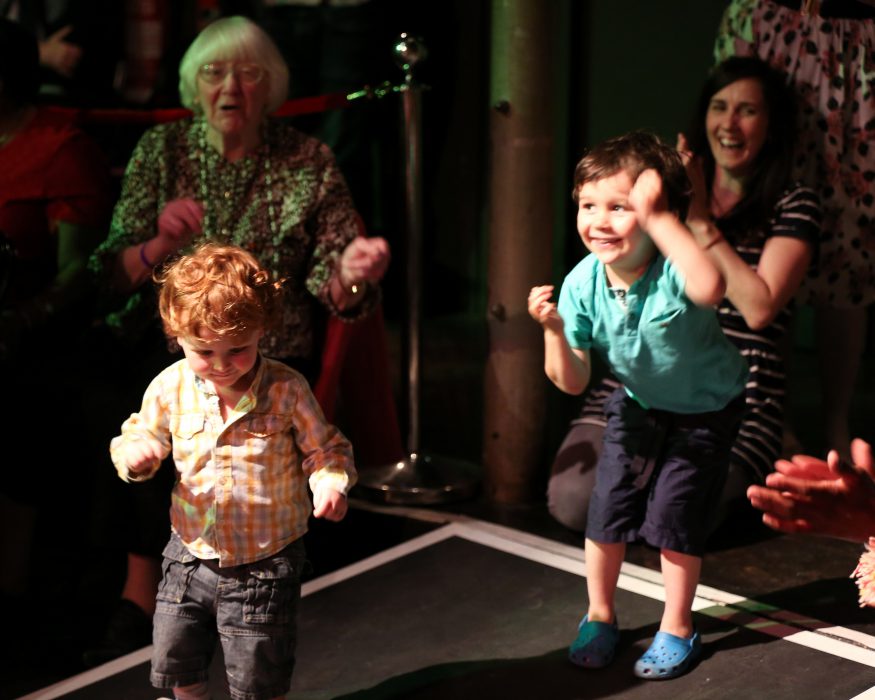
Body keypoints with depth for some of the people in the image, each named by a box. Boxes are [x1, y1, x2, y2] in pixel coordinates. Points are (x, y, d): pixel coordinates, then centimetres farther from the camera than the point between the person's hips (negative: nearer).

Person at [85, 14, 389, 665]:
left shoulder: (308, 162, 3)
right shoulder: (161, 149, 6)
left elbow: (333, 294, 0)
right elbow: (112, 277, 1)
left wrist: (350, 270, -24)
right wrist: (158, 247, -21)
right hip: (163, 345, 2)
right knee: (113, 405, -30)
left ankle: (139, 601, -12)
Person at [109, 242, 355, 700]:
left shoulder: (286, 389, -15)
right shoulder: (170, 388, -8)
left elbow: (324, 449, -4)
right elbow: (139, 437, 4)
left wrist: (331, 482, -25)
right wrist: (134, 453, -21)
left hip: (265, 563, -3)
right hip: (192, 553, 3)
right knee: (175, 662, 19)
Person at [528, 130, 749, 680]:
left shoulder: (675, 264, -35)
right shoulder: (582, 283, -22)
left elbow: (710, 289, -63)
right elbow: (573, 382, -16)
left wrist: (658, 218, -61)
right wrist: (554, 331, -35)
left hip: (706, 407, -4)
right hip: (639, 404, 4)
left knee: (675, 513, -2)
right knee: (610, 506, 4)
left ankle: (678, 628, 21)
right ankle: (600, 615, 28)